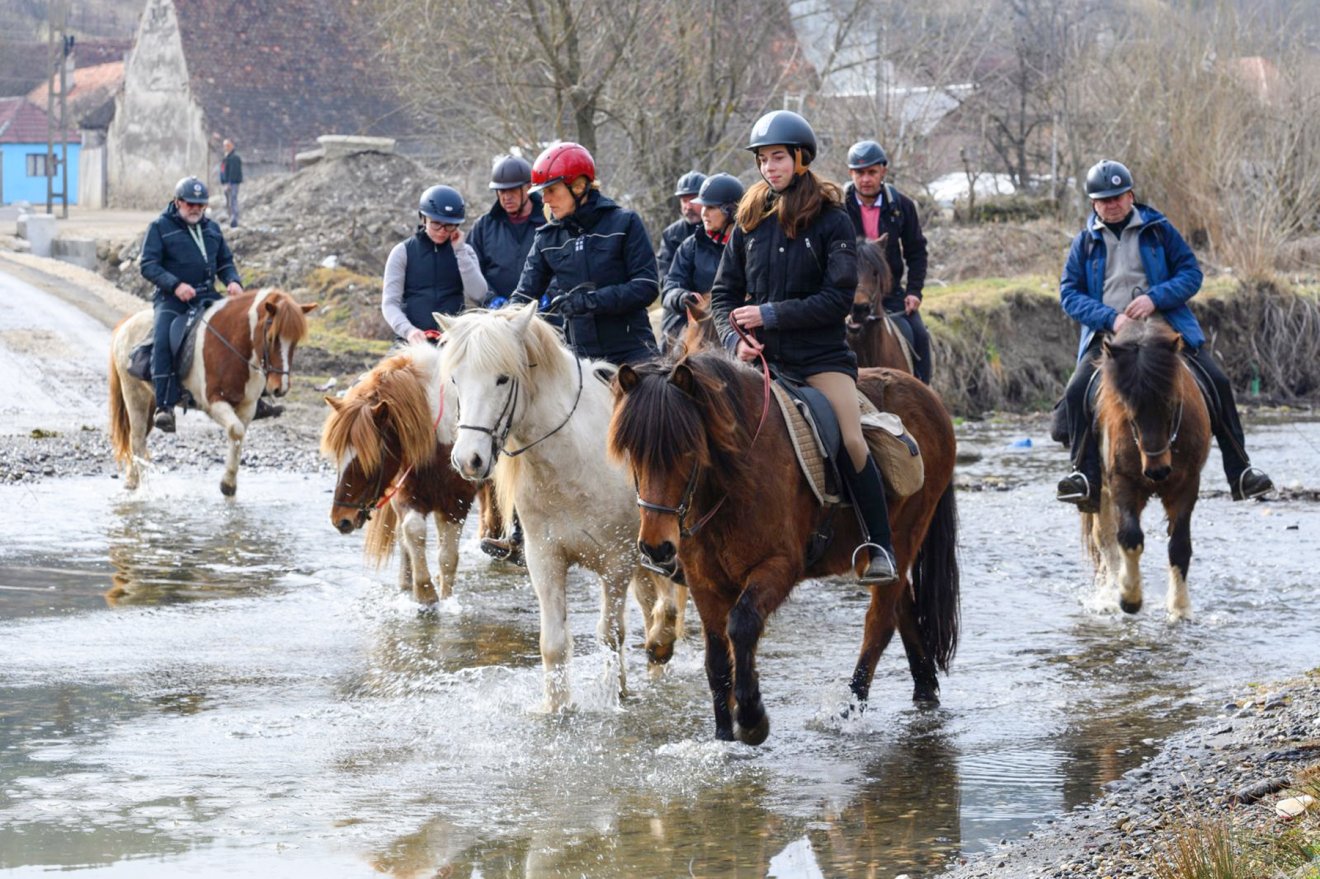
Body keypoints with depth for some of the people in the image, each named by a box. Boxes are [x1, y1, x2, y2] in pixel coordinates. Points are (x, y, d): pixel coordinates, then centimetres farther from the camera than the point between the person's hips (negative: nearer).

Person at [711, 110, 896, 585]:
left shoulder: (831, 221, -2)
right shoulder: (750, 222, 10)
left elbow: (838, 298, -10)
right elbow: (723, 292, 13)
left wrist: (771, 315, -14)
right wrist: (735, 337, -7)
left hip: (820, 355, -4)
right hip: (761, 357, 4)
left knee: (852, 443, -19)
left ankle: (880, 548, -11)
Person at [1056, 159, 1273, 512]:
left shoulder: (1158, 230, 6)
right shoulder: (1085, 242, 8)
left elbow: (1191, 273, 2)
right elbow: (1069, 293, 2)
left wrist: (1155, 297, -16)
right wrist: (1110, 318, -15)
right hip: (1108, 334, 0)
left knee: (1217, 383, -14)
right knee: (1077, 391, -24)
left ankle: (1240, 472, -5)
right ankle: (1085, 475, -18)